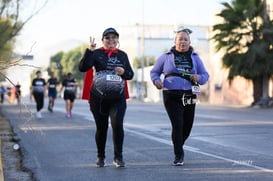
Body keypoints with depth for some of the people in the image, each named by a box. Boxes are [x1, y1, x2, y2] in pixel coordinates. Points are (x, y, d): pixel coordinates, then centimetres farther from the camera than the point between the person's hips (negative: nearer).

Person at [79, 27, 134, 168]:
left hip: (118, 97, 1)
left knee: (117, 124, -15)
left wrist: (124, 72, -7)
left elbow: (130, 75, 16)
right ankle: (100, 156, 24)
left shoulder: (122, 55, 11)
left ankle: (118, 157, -4)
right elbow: (82, 68, -12)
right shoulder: (96, 54, 1)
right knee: (101, 127, 7)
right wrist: (89, 51, -21)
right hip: (98, 97, -1)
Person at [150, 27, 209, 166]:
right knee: (177, 125, -15)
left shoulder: (195, 58, 13)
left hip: (189, 97, 3)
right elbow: (154, 72, 12)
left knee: (187, 126, 9)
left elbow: (205, 75, 13)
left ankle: (178, 147, 37)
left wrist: (199, 78, -10)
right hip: (172, 96, -3)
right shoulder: (166, 57, 7)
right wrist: (157, 81, -9)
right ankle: (178, 155, -6)